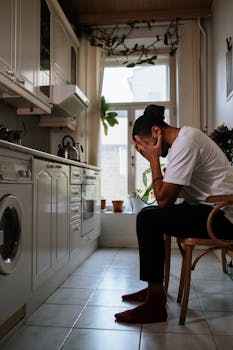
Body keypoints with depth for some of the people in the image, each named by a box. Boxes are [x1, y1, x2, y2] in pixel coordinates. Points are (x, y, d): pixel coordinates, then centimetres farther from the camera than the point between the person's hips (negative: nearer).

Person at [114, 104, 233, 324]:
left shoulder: (185, 143, -18)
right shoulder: (184, 137, 13)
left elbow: (164, 200, -21)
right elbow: (169, 195, 12)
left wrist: (153, 159, -14)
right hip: (213, 210, 11)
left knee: (147, 219, -19)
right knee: (150, 215, 13)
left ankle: (155, 305, -9)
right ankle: (154, 289, 19)